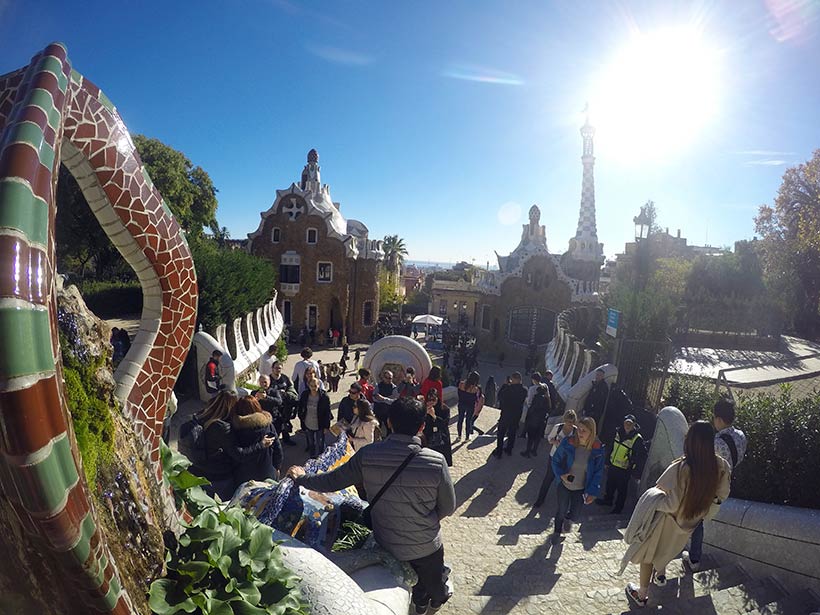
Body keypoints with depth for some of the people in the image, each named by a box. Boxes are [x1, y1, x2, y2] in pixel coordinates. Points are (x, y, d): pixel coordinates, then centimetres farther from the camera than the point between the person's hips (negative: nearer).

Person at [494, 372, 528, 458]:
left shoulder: (509, 388, -22)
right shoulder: (524, 390, -7)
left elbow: (499, 396, -11)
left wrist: (504, 385, -5)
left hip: (506, 414, -5)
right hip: (517, 414, 5)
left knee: (501, 433, 7)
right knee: (512, 432, 20)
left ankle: (499, 452, 11)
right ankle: (509, 449, 32)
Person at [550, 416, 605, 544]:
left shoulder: (597, 449, -18)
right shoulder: (568, 443, -21)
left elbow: (598, 471, -7)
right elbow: (555, 460, -6)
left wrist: (593, 491, -11)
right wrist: (561, 474, -22)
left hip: (580, 489, 1)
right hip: (564, 485, -1)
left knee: (574, 516, 12)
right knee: (562, 510, 13)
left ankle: (562, 519, 49)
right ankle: (557, 531, 44)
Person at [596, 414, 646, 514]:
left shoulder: (637, 439, -22)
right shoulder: (618, 432, -2)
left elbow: (642, 454, -18)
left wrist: (634, 466, -21)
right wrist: (608, 461, 15)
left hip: (624, 470, -6)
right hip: (612, 465, 6)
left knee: (621, 489, 11)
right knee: (610, 484, 23)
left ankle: (618, 507, 31)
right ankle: (608, 500, 45)